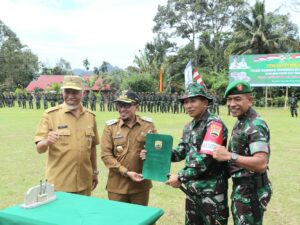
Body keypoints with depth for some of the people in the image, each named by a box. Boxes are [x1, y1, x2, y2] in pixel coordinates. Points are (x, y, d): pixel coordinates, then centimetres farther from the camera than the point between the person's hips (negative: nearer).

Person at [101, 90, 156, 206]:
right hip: (117, 185, -1)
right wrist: (126, 172, -15)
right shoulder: (110, 126, -3)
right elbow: (106, 155, -7)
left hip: (141, 184, 1)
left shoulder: (148, 125, -1)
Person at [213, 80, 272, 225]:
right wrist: (226, 154, 2)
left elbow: (261, 164, -31)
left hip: (251, 190, -10)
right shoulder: (240, 121, 9)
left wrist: (229, 156, -36)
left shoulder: (255, 125, -22)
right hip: (241, 186, 10)